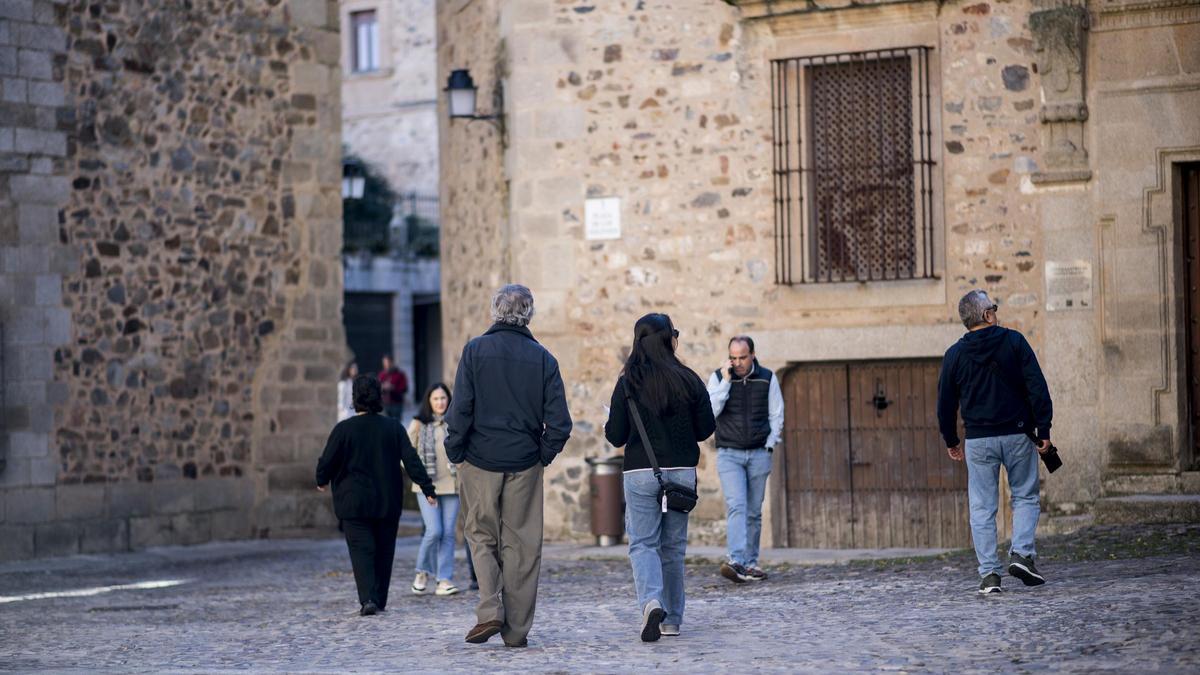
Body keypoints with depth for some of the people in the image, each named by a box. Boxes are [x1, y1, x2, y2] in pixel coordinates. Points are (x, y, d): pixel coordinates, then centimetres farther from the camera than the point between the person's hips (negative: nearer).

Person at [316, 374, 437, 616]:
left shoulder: (344, 429, -9)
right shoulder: (394, 427, 0)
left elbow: (327, 462, -4)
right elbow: (411, 460, -3)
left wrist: (322, 481, 16)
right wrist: (427, 488, 1)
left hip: (354, 502, -3)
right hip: (388, 502, 3)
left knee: (361, 550, -3)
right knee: (384, 550, 13)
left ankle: (368, 599, -19)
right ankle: (380, 600, 18)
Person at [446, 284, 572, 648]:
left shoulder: (476, 350, -4)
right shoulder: (542, 358, 1)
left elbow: (460, 409, -9)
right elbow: (559, 422, -3)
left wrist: (455, 452, 1)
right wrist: (544, 454, 10)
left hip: (481, 458, -1)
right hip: (525, 464, 1)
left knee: (482, 536, 11)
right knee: (522, 544, 7)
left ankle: (490, 610, -8)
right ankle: (517, 629, 8)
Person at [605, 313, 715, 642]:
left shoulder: (628, 384, -4)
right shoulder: (689, 381, -2)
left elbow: (616, 436, -3)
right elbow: (705, 429, 2)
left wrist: (609, 425, 20)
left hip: (641, 473, -1)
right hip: (681, 471, 1)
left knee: (643, 544, 1)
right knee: (673, 546, 12)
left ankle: (651, 602, -25)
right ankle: (672, 619, 17)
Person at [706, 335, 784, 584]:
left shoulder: (767, 379, 3)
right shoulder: (718, 377, 1)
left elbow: (776, 416, 9)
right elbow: (710, 411, -11)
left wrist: (769, 447, 0)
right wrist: (725, 381, -15)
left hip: (759, 454, 2)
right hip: (729, 454, -2)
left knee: (754, 512, 5)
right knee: (736, 507, -17)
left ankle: (751, 563, 13)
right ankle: (736, 561, -28)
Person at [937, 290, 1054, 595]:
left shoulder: (954, 354, 3)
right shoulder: (1014, 341, -2)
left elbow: (945, 403, 8)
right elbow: (1037, 388, -8)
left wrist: (950, 441, 20)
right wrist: (1043, 430, -5)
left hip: (978, 440, 1)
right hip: (1017, 435, -1)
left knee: (982, 508, 4)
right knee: (1025, 497, 12)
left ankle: (989, 573, -2)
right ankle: (1022, 553, -8)